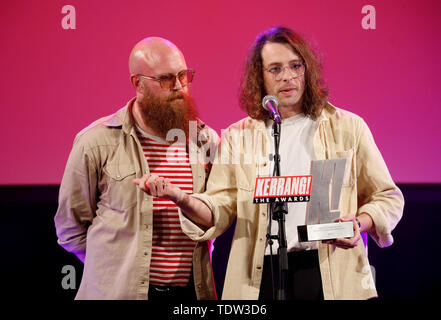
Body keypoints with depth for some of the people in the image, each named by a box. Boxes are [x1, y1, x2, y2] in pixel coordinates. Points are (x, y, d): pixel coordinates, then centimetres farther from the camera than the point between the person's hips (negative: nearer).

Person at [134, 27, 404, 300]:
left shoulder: (348, 128, 7)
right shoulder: (238, 137, 10)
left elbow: (388, 197, 10)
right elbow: (219, 213, 4)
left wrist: (359, 223, -10)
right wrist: (182, 199, -15)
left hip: (332, 277, 0)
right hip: (261, 276, 1)